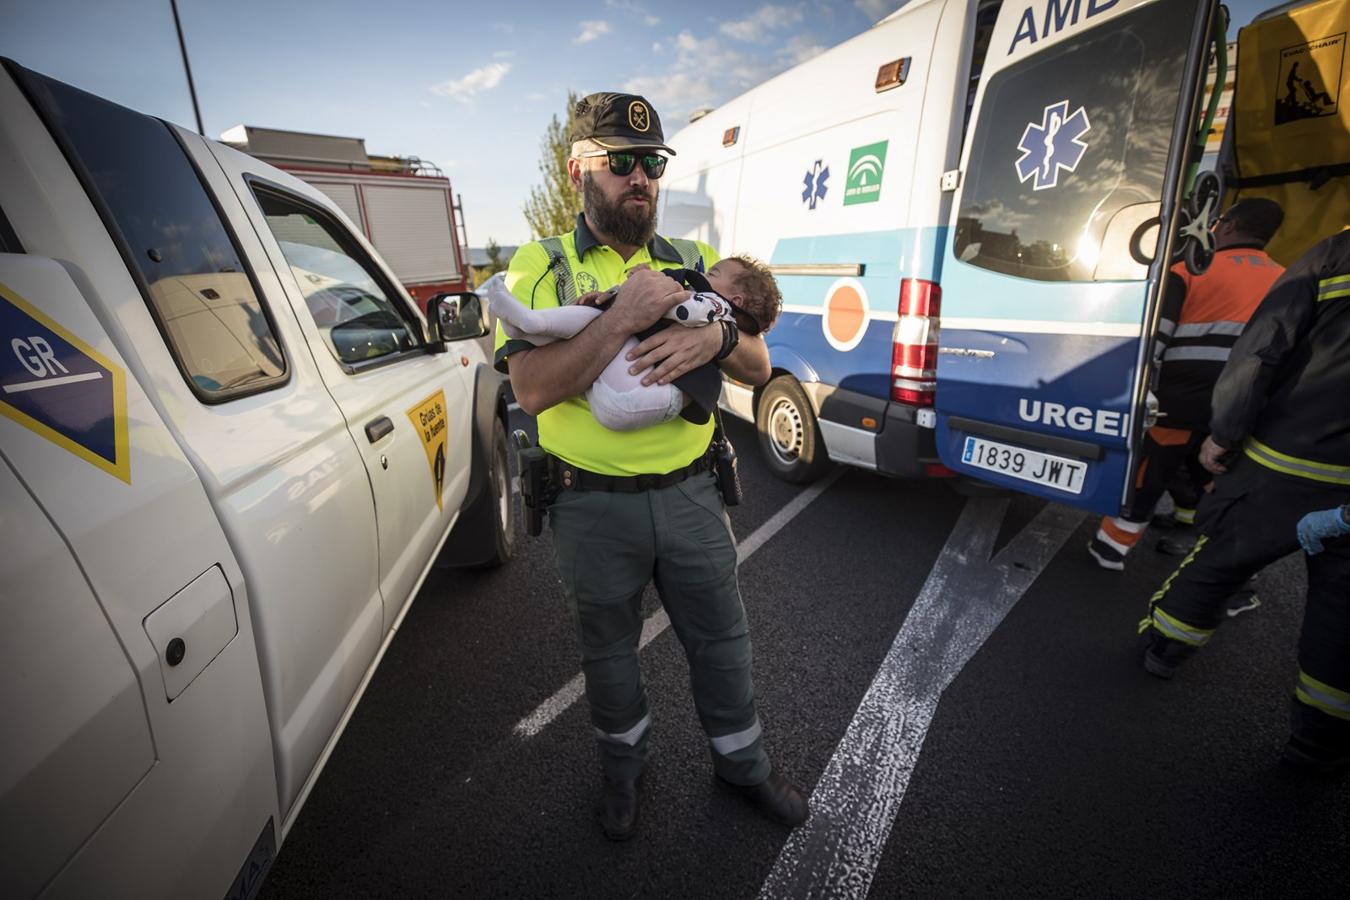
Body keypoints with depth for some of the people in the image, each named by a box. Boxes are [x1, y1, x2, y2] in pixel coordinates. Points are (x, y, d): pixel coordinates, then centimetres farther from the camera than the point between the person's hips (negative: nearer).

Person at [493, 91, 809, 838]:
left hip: (689, 493, 3)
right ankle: (622, 766, 49)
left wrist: (715, 337, -18)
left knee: (721, 638, 17)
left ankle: (741, 762, 45)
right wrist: (627, 315, -25)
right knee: (608, 651, 19)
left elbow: (758, 368, 4)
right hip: (592, 507, -2)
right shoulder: (539, 268, -3)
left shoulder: (695, 263, 7)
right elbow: (531, 388, -18)